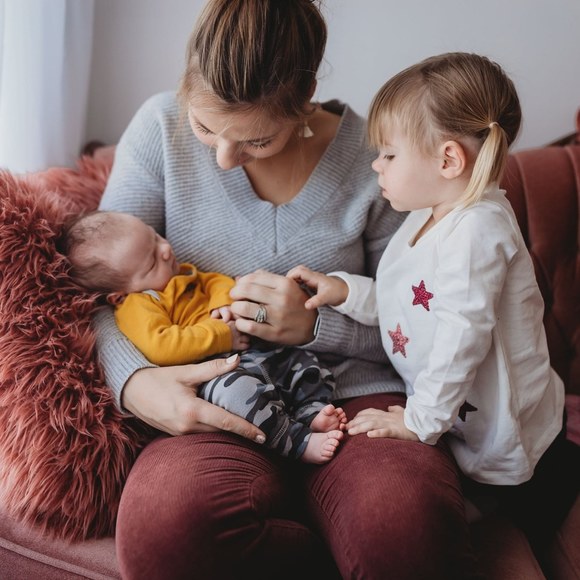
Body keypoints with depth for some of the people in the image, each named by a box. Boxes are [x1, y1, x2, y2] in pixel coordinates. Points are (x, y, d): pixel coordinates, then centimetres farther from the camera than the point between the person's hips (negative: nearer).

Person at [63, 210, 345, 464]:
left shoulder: (178, 272, 16)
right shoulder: (136, 306, -12)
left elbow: (216, 280, 23)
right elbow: (160, 347, -27)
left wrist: (225, 303, -4)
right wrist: (222, 336, -23)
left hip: (248, 353, 10)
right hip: (213, 373, -10)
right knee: (236, 389, -39)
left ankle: (312, 412, -9)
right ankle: (299, 443, -30)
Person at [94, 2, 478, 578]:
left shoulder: (372, 158, -1)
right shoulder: (162, 127, 2)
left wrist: (315, 324, -14)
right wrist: (135, 381, -18)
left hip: (356, 393, -1)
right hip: (219, 408, 2)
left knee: (405, 526, -36)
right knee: (166, 522, -34)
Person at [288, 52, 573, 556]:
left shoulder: (476, 231, -26)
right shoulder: (430, 217, 5)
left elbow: (462, 334, -28)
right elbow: (411, 302, 10)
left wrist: (422, 420, -22)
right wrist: (344, 290, -2)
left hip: (503, 443, -9)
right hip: (467, 422, 9)